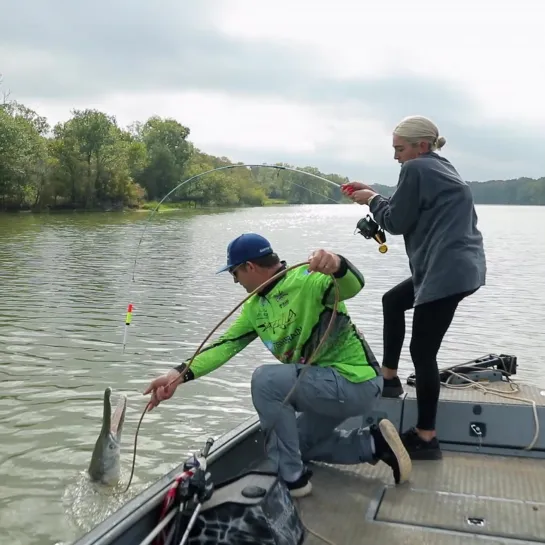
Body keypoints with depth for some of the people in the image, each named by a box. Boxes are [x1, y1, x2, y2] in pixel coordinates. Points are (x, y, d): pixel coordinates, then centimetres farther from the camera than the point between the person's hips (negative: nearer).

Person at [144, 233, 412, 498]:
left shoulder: (307, 280, -20)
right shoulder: (255, 307, 6)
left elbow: (353, 285, -37)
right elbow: (226, 344, 2)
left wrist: (337, 264, -61)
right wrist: (180, 374, -11)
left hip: (357, 383, -10)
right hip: (327, 385, 10)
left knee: (266, 379, -24)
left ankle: (290, 477, -11)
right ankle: (374, 443, 21)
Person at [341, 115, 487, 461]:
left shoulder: (416, 168, -8)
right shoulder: (441, 168, 20)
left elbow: (397, 222, -8)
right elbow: (410, 212, 23)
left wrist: (372, 199, 8)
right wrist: (374, 195, 20)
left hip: (449, 271, -11)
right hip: (456, 268, 11)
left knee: (423, 352, -5)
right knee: (393, 301, 25)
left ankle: (426, 439, 3)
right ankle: (390, 378, 31)